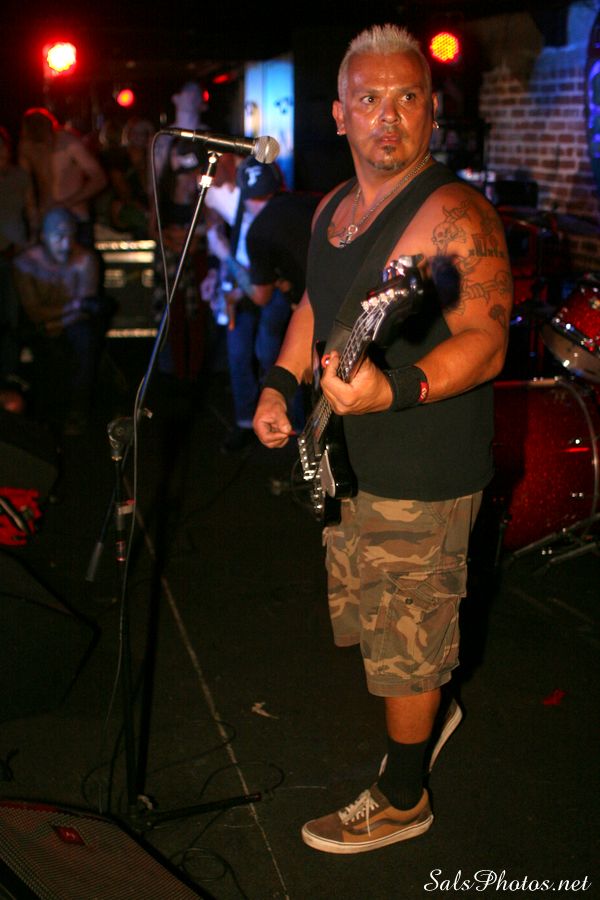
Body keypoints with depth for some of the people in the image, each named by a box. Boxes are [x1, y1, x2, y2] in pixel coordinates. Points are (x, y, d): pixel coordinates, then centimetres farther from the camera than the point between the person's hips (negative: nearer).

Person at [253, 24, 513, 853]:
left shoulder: (452, 214, -20)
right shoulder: (333, 209, 8)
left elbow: (486, 340, -27)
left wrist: (395, 390, -42)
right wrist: (282, 382, 8)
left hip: (421, 479, -9)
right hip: (347, 465, 9)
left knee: (404, 647, 6)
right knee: (360, 617, 24)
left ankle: (401, 800, 27)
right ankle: (432, 710, 50)